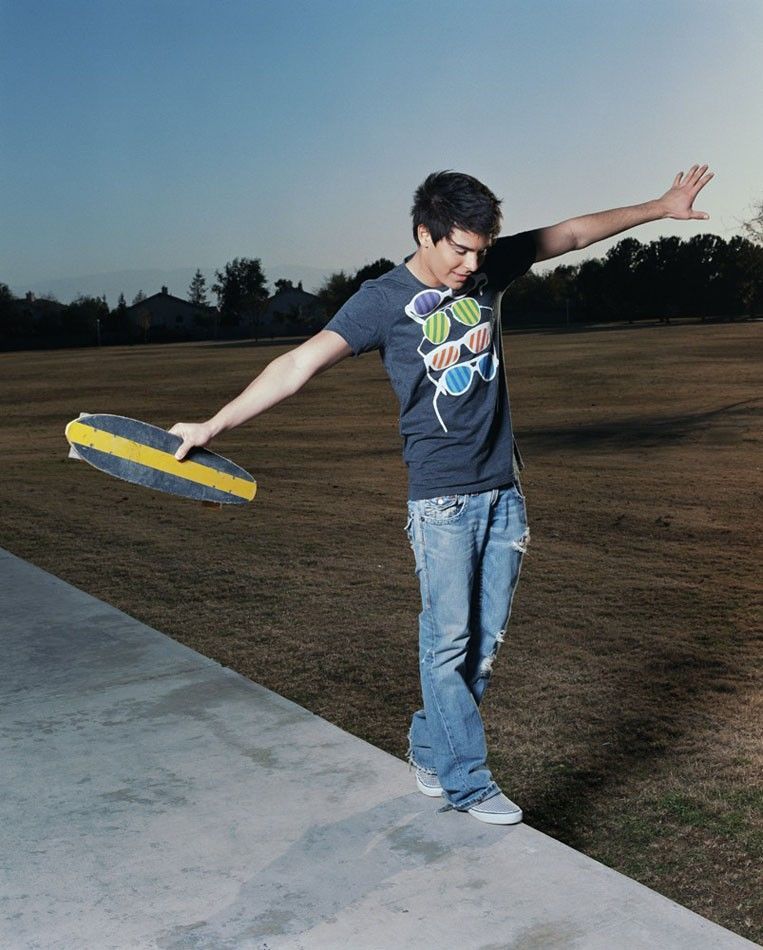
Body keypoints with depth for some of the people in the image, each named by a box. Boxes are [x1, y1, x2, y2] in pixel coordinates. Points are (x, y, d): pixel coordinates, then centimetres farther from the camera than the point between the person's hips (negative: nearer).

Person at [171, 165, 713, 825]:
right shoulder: (383, 300, -9)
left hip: (504, 490, 5)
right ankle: (466, 783, 10)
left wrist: (660, 208, 23)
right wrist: (213, 426, -25)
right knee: (449, 642, -2)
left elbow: (575, 232, 17)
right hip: (442, 498, -5)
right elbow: (301, 362, -18)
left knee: (486, 642, 8)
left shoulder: (488, 268, 5)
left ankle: (430, 751, 25)